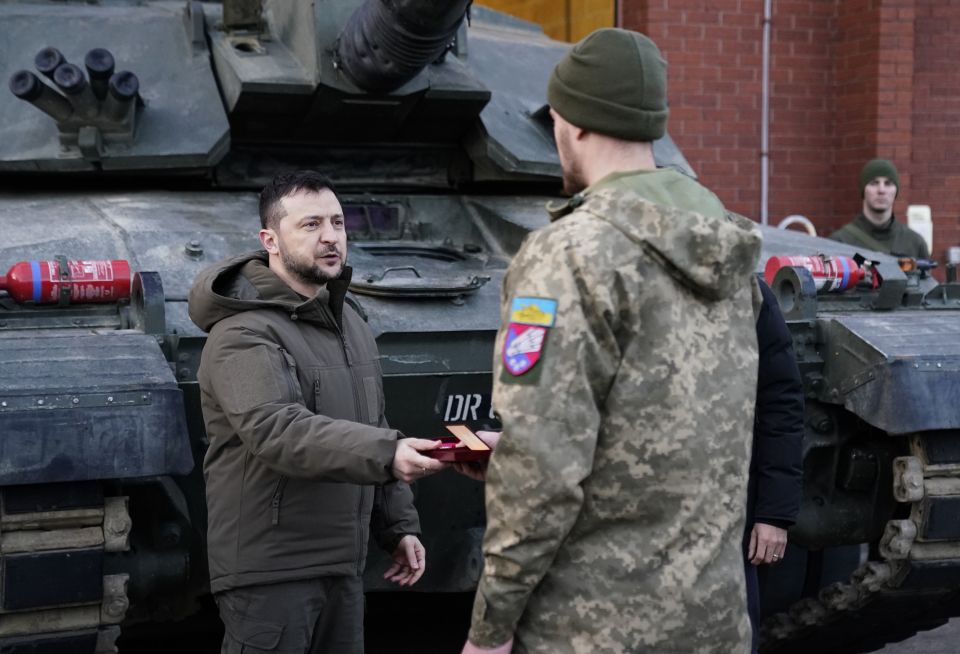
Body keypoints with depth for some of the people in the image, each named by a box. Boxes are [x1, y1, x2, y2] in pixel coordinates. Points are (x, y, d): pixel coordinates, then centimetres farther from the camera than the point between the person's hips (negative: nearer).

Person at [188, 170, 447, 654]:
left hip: (344, 568, 8)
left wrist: (399, 525, 17)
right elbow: (275, 431, -29)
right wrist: (386, 454, -37)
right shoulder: (243, 333, -14)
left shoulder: (351, 325, 15)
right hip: (270, 572, -8)